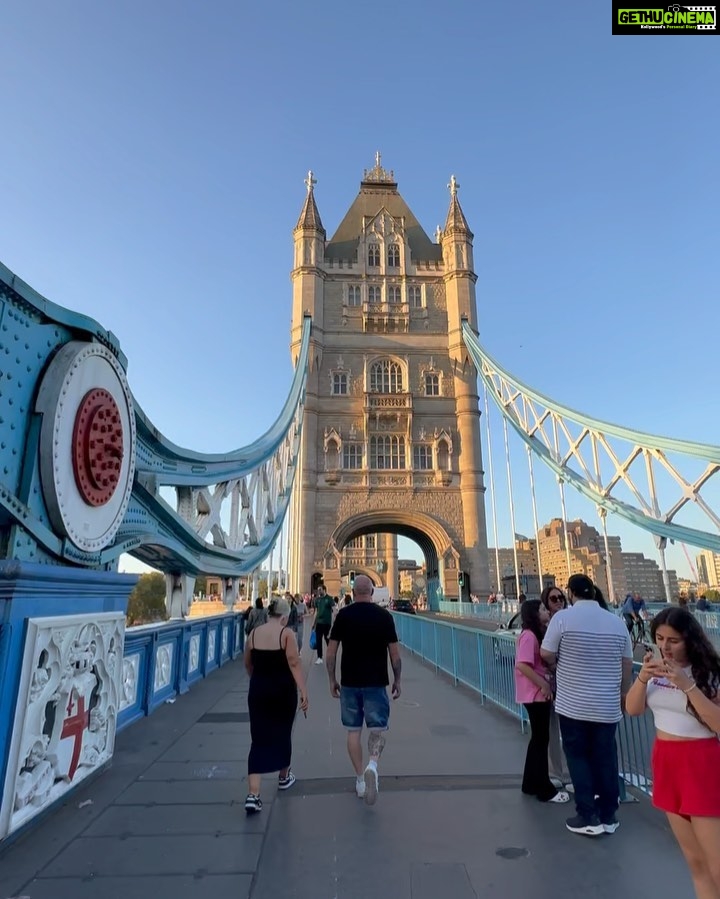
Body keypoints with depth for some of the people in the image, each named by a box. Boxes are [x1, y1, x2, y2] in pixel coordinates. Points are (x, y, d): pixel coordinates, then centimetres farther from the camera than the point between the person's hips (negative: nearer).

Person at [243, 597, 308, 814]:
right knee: (283, 734, 18)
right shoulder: (286, 633, -11)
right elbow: (294, 663, -18)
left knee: (259, 739, 6)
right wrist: (303, 691, -17)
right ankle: (284, 777, 37)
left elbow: (248, 664, 13)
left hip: (258, 690, 3)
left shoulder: (254, 633, 2)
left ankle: (253, 794, -3)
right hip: (283, 689, -2)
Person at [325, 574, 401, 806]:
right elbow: (395, 654, -2)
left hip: (349, 682, 1)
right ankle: (373, 764, -16)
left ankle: (360, 779, 20)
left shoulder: (343, 615, -4)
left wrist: (332, 680, 9)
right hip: (376, 682, -1)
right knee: (377, 728, 8)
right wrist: (397, 680, 10)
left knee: (353, 730, 14)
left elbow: (331, 652, -2)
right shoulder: (384, 615, -5)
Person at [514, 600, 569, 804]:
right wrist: (543, 685, -21)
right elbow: (522, 665, -27)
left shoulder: (538, 634, 13)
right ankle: (545, 789, 13)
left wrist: (546, 686, 4)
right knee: (541, 740, 1)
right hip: (535, 694, -9)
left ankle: (531, 784, 27)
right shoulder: (529, 635, -19)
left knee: (538, 739, 16)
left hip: (540, 694, 9)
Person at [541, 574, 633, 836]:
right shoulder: (617, 622, 1)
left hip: (573, 705, -3)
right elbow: (627, 666, 8)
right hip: (608, 706, 4)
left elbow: (546, 655, -7)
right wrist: (623, 695, 22)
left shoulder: (562, 618, -12)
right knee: (605, 758, 15)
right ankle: (608, 816, 24)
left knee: (578, 756, 10)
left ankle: (588, 817, 12)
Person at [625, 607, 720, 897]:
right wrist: (642, 677, -18)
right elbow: (633, 709, -1)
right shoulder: (656, 668, 4)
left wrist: (688, 685, -28)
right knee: (695, 859, 16)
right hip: (665, 762, 5)